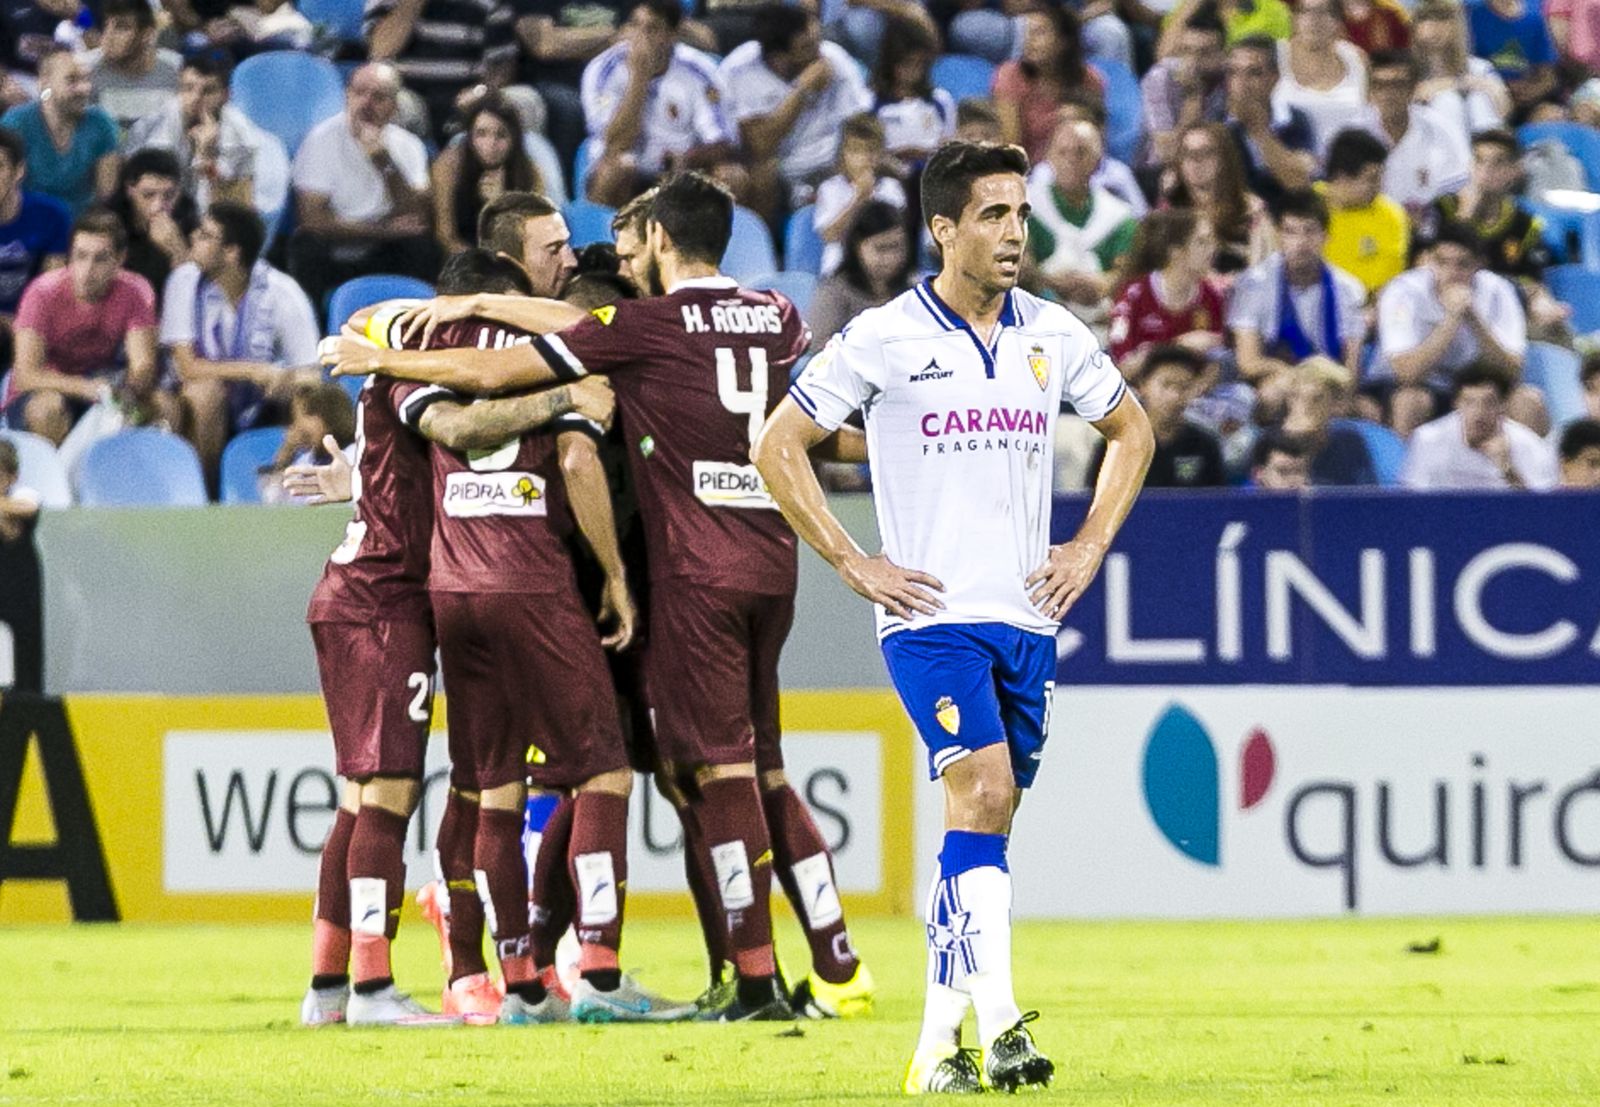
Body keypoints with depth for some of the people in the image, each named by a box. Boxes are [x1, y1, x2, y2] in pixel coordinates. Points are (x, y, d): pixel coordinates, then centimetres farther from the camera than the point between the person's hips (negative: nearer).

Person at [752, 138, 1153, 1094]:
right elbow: (778, 447, -1)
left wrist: (1090, 546, 12)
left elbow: (1131, 429, 24)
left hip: (1028, 619, 5)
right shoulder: (885, 338, -6)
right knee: (984, 791, -21)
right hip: (933, 615, -5)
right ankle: (1000, 1023, -27)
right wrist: (854, 564, -5)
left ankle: (939, 1041, 14)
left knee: (984, 824, 6)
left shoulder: (1053, 335, 7)